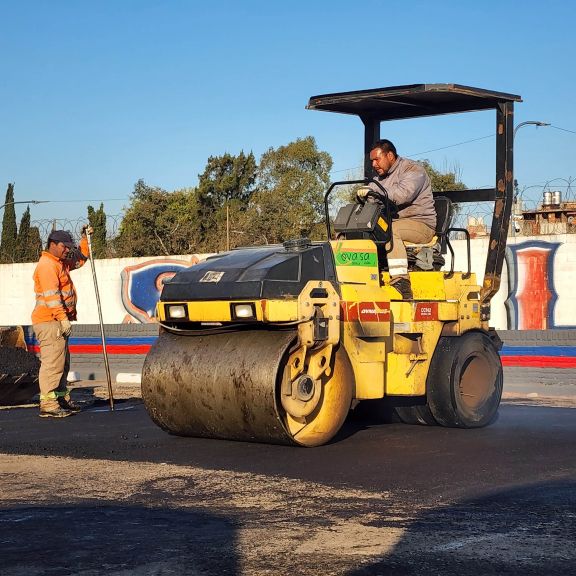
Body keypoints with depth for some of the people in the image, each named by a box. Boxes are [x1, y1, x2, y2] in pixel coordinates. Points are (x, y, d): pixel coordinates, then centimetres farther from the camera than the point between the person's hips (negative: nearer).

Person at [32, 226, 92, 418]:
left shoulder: (61, 263, 18)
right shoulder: (47, 264, -12)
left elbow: (81, 258, 35)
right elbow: (51, 295, -22)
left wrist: (85, 238, 21)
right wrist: (63, 318, -26)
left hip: (58, 322, 11)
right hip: (49, 322, -11)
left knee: (63, 363, 16)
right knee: (53, 362, -14)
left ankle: (62, 399, 24)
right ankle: (48, 405, -17)